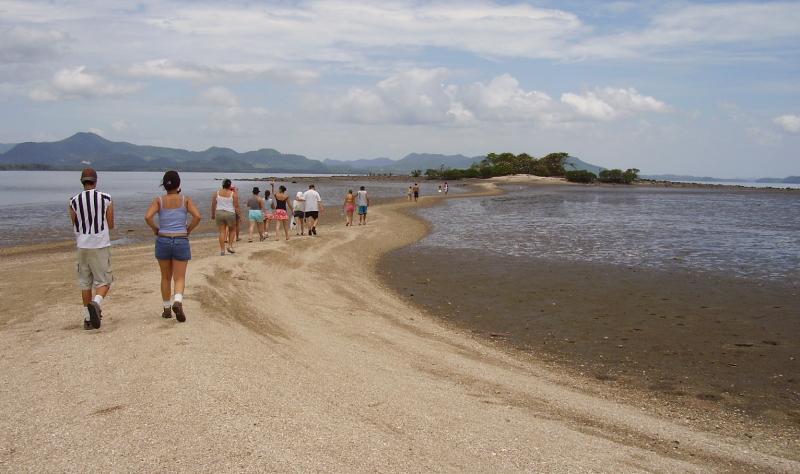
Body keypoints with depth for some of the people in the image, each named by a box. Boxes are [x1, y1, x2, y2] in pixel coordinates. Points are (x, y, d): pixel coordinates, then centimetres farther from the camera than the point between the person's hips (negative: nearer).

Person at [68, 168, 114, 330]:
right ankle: (96, 303, -24)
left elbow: (75, 226, 8)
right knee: (104, 282, 4)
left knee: (85, 282, 13)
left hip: (82, 246, 3)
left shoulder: (74, 201, 0)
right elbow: (111, 225, 2)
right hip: (101, 245, -2)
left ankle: (88, 318, 15)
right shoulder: (106, 199, -4)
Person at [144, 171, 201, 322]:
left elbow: (148, 217, -15)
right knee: (179, 278, 2)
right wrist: (189, 229, 1)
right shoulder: (186, 200, 0)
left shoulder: (159, 201, 0)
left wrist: (155, 229, 2)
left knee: (166, 278, 16)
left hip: (163, 241, 1)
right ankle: (177, 302, -25)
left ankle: (167, 309, 23)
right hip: (181, 242, -1)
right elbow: (197, 216, -14)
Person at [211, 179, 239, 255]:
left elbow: (213, 205, 6)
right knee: (232, 230, 19)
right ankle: (230, 246, 8)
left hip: (219, 213, 2)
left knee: (222, 231, 6)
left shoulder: (216, 193, 4)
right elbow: (236, 206, -6)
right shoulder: (233, 194, -4)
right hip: (230, 214, -2)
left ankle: (222, 250, 3)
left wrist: (212, 215, 16)